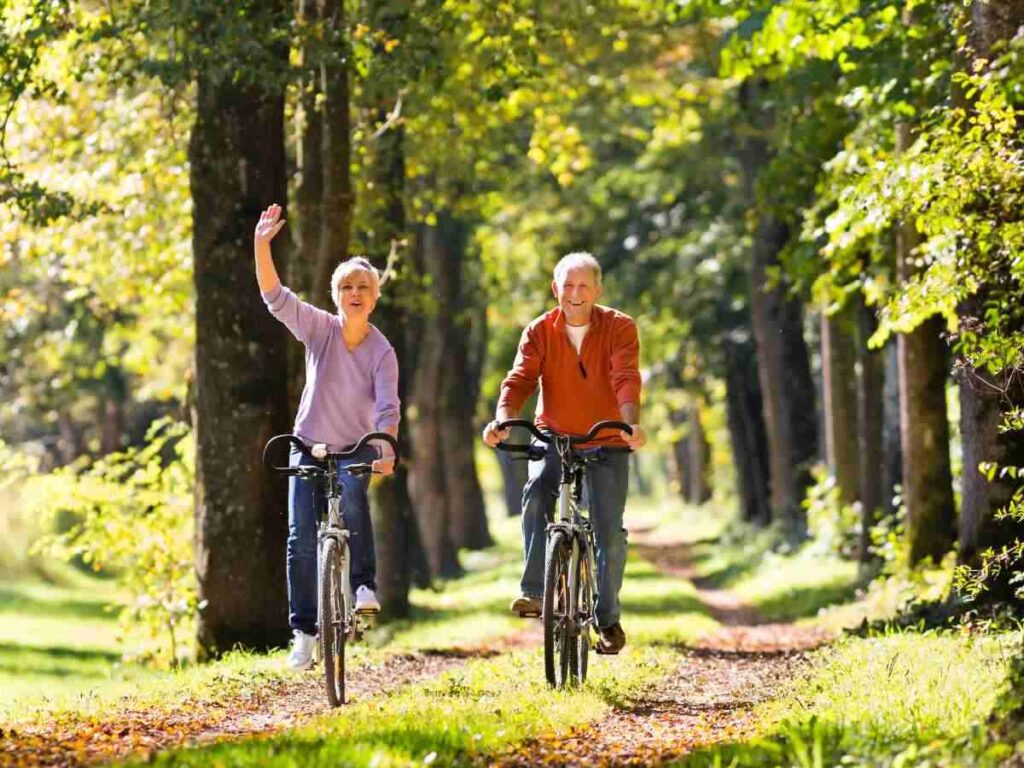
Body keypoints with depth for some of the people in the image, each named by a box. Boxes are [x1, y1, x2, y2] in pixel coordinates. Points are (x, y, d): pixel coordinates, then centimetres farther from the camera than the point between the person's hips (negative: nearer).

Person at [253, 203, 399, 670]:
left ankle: (364, 585, -23)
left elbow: (387, 408, -19)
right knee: (302, 541, -4)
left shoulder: (382, 351, -10)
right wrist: (262, 244, -31)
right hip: (309, 447, 2)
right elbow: (275, 297, -18)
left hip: (355, 449, -1)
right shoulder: (319, 329, -7)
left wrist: (386, 449, -37)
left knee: (352, 498, -34)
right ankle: (303, 632, 3)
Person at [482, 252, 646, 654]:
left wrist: (632, 424, -44)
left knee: (609, 530, -6)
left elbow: (626, 380, -25)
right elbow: (519, 379, -18)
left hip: (607, 441, -1)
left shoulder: (619, 328, -11)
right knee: (536, 494, -27)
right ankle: (534, 591, -20)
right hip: (553, 436, 1)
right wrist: (502, 420, -38)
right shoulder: (539, 332, -7)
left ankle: (608, 618, 11)